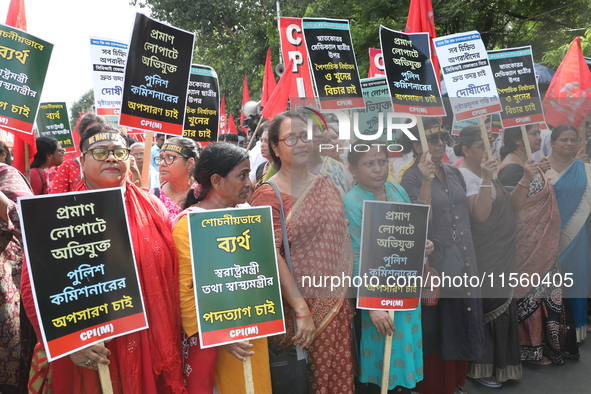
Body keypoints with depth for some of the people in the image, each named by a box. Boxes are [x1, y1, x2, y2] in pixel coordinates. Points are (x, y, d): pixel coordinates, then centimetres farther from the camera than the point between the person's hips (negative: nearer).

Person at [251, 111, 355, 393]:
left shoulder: (327, 186, 9)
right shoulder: (267, 195, -8)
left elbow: (344, 244, 12)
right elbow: (272, 258, -14)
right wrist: (302, 311, -15)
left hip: (336, 302, 5)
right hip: (298, 303, -4)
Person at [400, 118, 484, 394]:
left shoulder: (454, 173, 9)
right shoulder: (412, 177, -10)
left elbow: (475, 213, 14)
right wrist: (427, 180, -30)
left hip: (463, 259, 7)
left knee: (462, 322, 16)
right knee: (438, 327, 4)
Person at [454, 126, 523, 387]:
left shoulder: (485, 171, 10)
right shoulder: (464, 175, -16)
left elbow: (508, 207, 18)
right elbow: (481, 214, -27)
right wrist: (486, 179, -32)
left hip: (500, 256, 9)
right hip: (483, 259, -9)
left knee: (500, 308, 16)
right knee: (488, 309, -2)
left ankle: (496, 362, 31)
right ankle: (481, 368, 13)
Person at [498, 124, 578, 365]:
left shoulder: (530, 162, 11)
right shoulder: (512, 167, -18)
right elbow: (510, 207, -27)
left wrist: (541, 173, 10)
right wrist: (526, 178, -36)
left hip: (543, 244, 10)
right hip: (527, 244, -10)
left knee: (542, 289, 16)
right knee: (530, 292, 0)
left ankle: (546, 342, 30)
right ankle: (531, 347, 14)